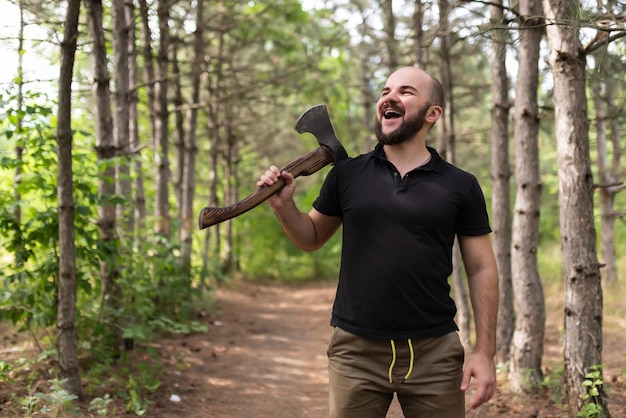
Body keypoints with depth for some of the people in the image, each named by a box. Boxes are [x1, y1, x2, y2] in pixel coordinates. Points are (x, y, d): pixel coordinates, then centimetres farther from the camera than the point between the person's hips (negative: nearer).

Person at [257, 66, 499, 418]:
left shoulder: (460, 186, 1)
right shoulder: (347, 174, 4)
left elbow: (482, 271, 2)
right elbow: (312, 238, 15)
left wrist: (485, 352, -4)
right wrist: (283, 205, -5)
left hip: (434, 353, 0)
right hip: (356, 350, 1)